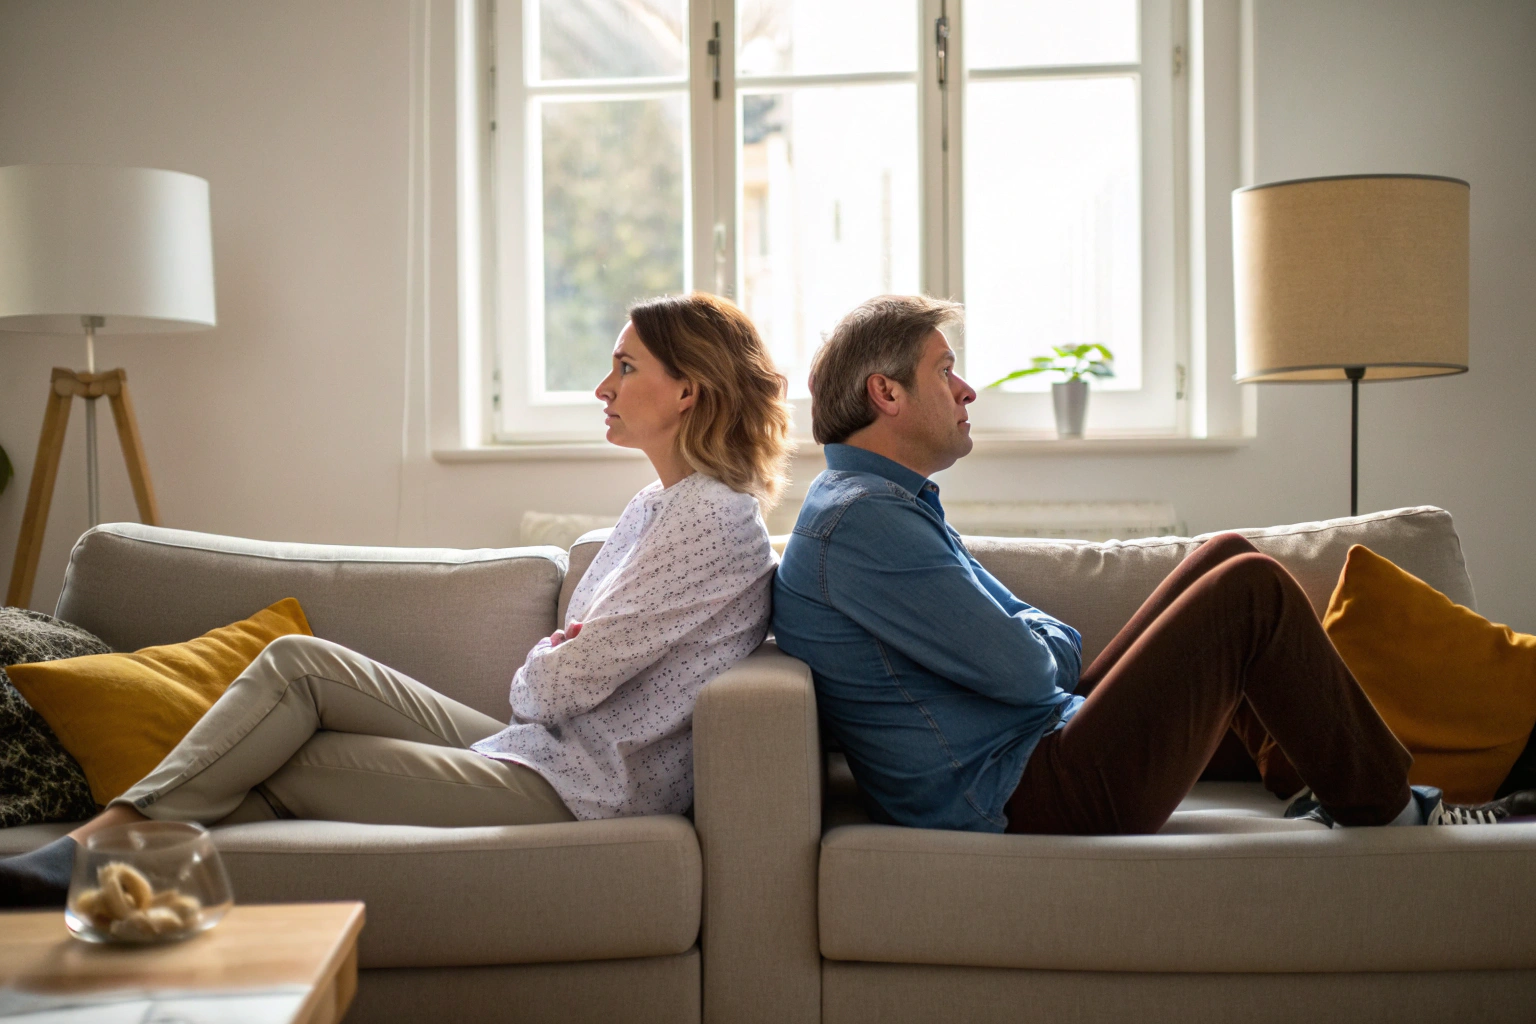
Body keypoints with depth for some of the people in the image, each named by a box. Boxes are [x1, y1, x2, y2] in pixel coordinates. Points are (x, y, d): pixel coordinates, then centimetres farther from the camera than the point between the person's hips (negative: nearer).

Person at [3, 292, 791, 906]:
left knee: (278, 764, -9)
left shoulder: (712, 519, -17)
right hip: (540, 751, 9)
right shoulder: (657, 505, 16)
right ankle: (100, 839, -11)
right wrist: (556, 659, -4)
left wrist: (544, 669, 4)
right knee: (298, 661, -5)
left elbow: (559, 686, -18)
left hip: (579, 792, -9)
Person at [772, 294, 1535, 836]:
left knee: (1228, 560, 13)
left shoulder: (896, 504, 18)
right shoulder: (857, 520, -18)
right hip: (1022, 809, -11)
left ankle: (1319, 786, 14)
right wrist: (1044, 642, 2)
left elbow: (1056, 644, 20)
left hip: (1040, 743, 11)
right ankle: (1386, 811, 6)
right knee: (1253, 591, -11)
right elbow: (1023, 670, -21)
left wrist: (1032, 639, -4)